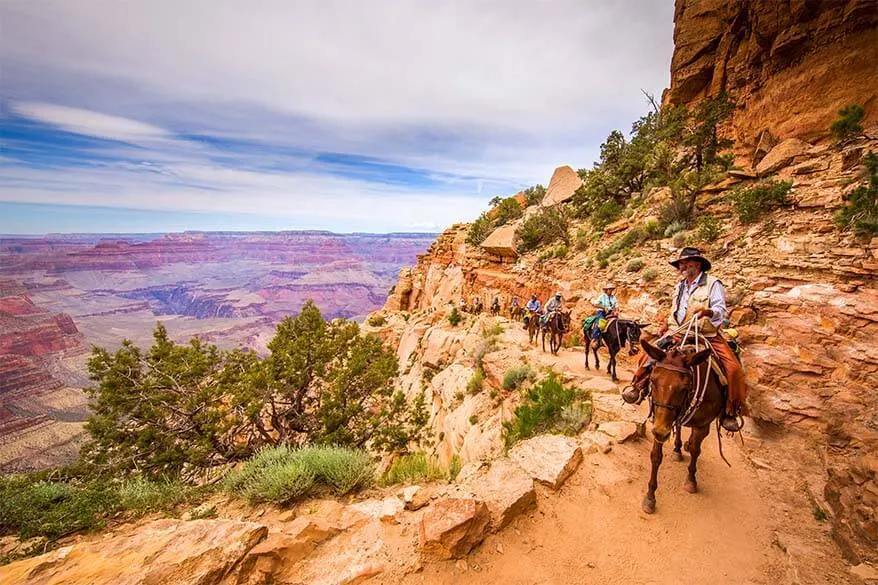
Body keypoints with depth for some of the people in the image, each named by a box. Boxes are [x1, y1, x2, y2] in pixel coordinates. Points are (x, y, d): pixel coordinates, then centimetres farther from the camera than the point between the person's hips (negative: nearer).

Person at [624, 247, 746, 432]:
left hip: (707, 336, -4)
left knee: (734, 369, -21)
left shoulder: (713, 284, -2)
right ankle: (639, 386, 7)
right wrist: (667, 326, 11)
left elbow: (721, 311, -12)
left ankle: (731, 410, -3)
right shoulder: (680, 286, 17)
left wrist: (708, 311, -32)